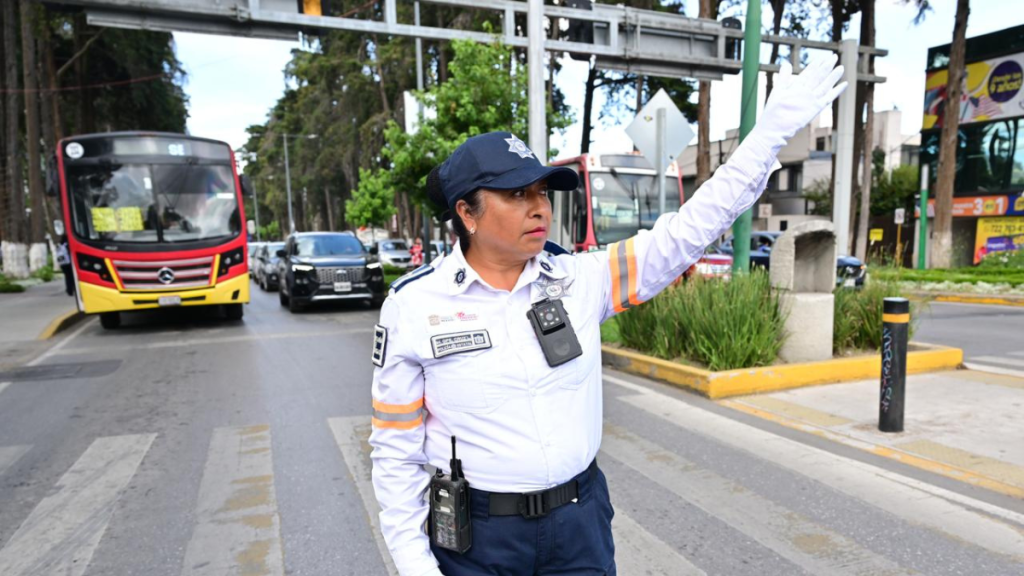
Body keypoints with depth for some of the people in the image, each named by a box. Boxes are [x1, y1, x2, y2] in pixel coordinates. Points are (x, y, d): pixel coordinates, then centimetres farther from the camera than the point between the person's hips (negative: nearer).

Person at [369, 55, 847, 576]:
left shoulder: (579, 279, -6)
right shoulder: (414, 304, -11)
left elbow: (687, 232, -6)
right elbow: (396, 447, -5)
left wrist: (773, 129, -8)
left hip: (581, 518, 3)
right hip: (475, 533, -2)